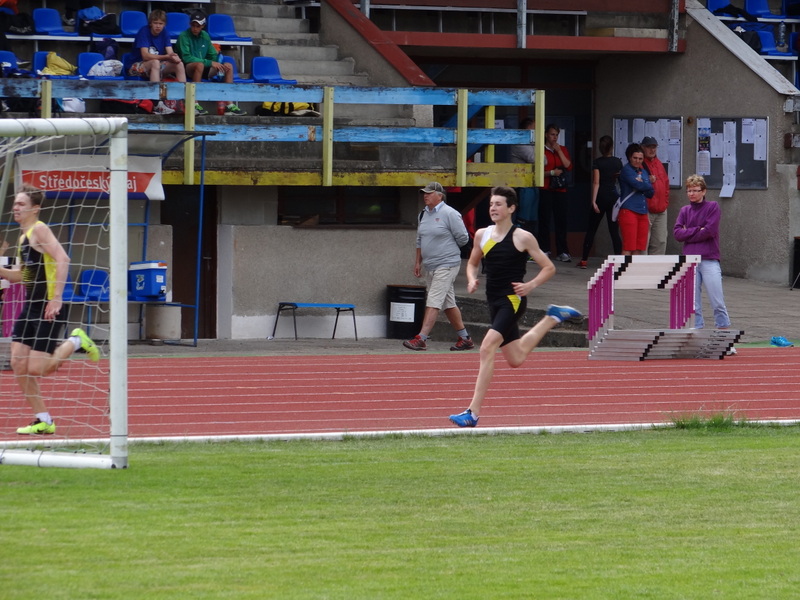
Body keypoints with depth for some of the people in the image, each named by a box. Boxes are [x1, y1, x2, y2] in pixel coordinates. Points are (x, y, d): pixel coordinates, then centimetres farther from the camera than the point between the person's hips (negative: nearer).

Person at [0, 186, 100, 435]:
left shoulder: (39, 230, -12)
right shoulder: (23, 236, 15)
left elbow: (62, 259, -25)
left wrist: (56, 298, -28)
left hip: (48, 308, -9)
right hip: (30, 306, 9)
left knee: (36, 369, -12)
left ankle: (76, 342, 11)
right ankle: (43, 421, 9)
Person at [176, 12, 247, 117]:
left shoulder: (205, 36, 12)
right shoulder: (184, 36, -9)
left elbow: (213, 56, 18)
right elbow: (186, 58, -21)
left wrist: (218, 63, -7)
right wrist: (210, 63, -24)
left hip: (203, 69, 7)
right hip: (188, 69, -7)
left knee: (228, 66, -5)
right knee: (199, 65, -39)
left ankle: (229, 106, -10)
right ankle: (194, 105, -40)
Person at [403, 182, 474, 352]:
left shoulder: (449, 214, -11)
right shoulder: (424, 214, 12)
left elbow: (463, 238, -9)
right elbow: (420, 240, 21)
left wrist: (446, 248, 3)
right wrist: (418, 262, 16)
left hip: (446, 265, -9)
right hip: (430, 266, 9)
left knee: (433, 301, -14)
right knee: (448, 304, 12)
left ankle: (421, 339, -19)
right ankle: (465, 339, 20)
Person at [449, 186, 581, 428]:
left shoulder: (523, 238, -8)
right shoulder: (482, 235, 7)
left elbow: (549, 268, -2)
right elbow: (472, 263, 23)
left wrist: (530, 285, -17)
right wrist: (472, 279, 1)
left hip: (512, 300, -7)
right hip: (494, 302, 7)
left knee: (487, 348, -22)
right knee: (516, 359, 18)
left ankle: (473, 413, -23)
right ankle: (553, 317, 41)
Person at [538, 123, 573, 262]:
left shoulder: (562, 150, 17)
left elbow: (569, 166, 4)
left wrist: (559, 151, -1)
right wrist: (551, 173, -13)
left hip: (560, 189, 3)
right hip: (545, 189, -3)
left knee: (561, 220, -1)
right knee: (544, 220, -3)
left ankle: (562, 251, 0)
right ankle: (544, 250, 2)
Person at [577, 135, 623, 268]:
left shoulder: (597, 162, -8)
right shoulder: (617, 162, 1)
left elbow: (596, 182, -12)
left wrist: (594, 201, -14)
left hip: (601, 197, -2)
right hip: (614, 196, 2)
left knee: (591, 230, 7)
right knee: (614, 231, 2)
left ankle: (584, 260, 7)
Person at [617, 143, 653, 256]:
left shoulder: (643, 172, 19)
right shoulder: (626, 170, -2)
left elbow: (650, 192, 11)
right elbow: (637, 185, -16)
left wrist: (641, 184, -6)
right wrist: (646, 185, 2)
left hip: (642, 212, 7)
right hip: (628, 211, -7)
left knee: (639, 248, 5)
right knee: (628, 247, -11)